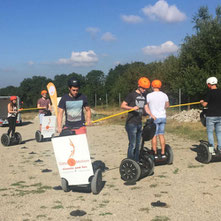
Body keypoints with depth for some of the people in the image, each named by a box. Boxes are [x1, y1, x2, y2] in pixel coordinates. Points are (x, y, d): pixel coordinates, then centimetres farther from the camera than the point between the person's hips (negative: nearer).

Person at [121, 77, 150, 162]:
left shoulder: (143, 96, 15)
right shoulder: (132, 95, -8)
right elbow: (122, 105, -11)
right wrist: (132, 108, -25)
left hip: (139, 123, 7)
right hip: (131, 123, -7)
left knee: (138, 145, 12)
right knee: (132, 145, -8)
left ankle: (136, 162, 21)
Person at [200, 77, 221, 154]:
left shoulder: (210, 92, -12)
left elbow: (205, 104, -11)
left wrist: (201, 102, 9)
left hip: (211, 116, -5)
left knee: (210, 132, 2)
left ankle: (212, 149, 0)